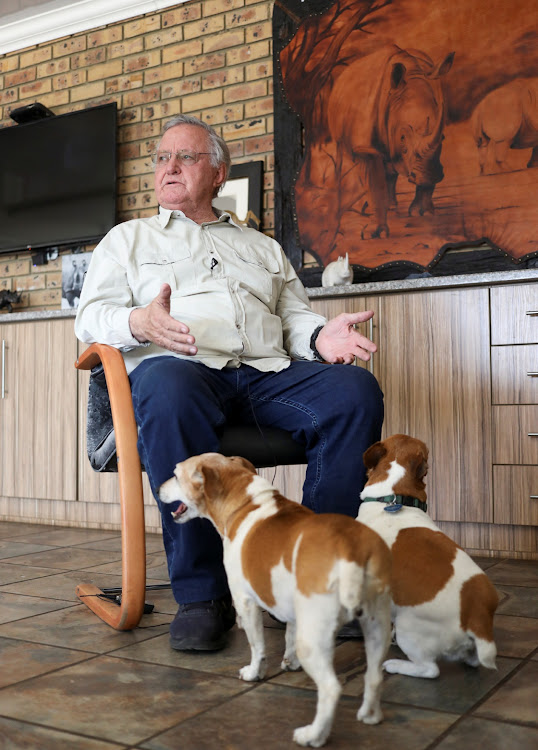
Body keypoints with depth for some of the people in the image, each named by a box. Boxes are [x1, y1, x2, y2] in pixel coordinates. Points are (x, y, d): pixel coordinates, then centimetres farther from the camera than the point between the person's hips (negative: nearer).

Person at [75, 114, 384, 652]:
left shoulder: (262, 246, 33)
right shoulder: (128, 238, 26)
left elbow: (295, 316, 23)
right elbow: (91, 315, 12)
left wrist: (321, 335, -2)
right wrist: (139, 322, -12)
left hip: (267, 372, 3)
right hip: (177, 366, -2)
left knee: (355, 391, -27)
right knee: (170, 394, -41)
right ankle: (200, 595, -30)